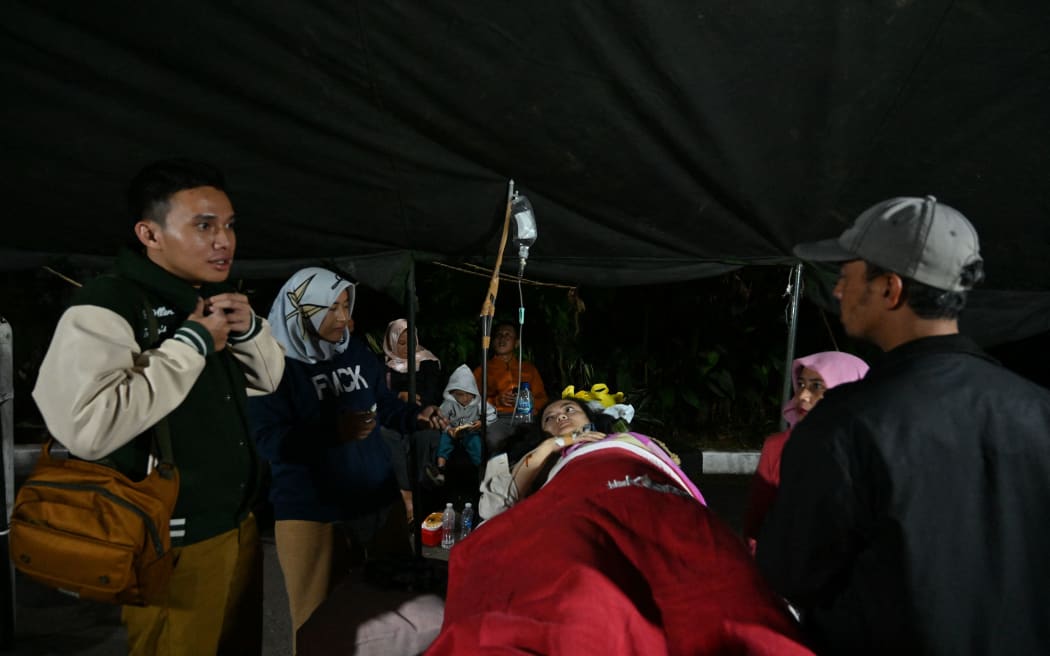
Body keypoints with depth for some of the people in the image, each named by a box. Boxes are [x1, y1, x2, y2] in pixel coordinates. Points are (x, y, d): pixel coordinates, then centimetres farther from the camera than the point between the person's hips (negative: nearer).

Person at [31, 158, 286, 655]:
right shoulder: (106, 308, -19)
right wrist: (192, 342, -26)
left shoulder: (211, 299, 7)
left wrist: (250, 328, -5)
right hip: (173, 546, -8)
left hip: (238, 524, 8)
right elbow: (85, 425, -35)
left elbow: (268, 380, 16)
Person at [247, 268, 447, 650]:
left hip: (377, 495, 6)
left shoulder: (356, 351, 5)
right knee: (318, 617, 11)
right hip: (308, 507, -5)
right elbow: (266, 440, -21)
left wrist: (416, 415, -6)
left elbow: (384, 403, 14)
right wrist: (334, 433, -31)